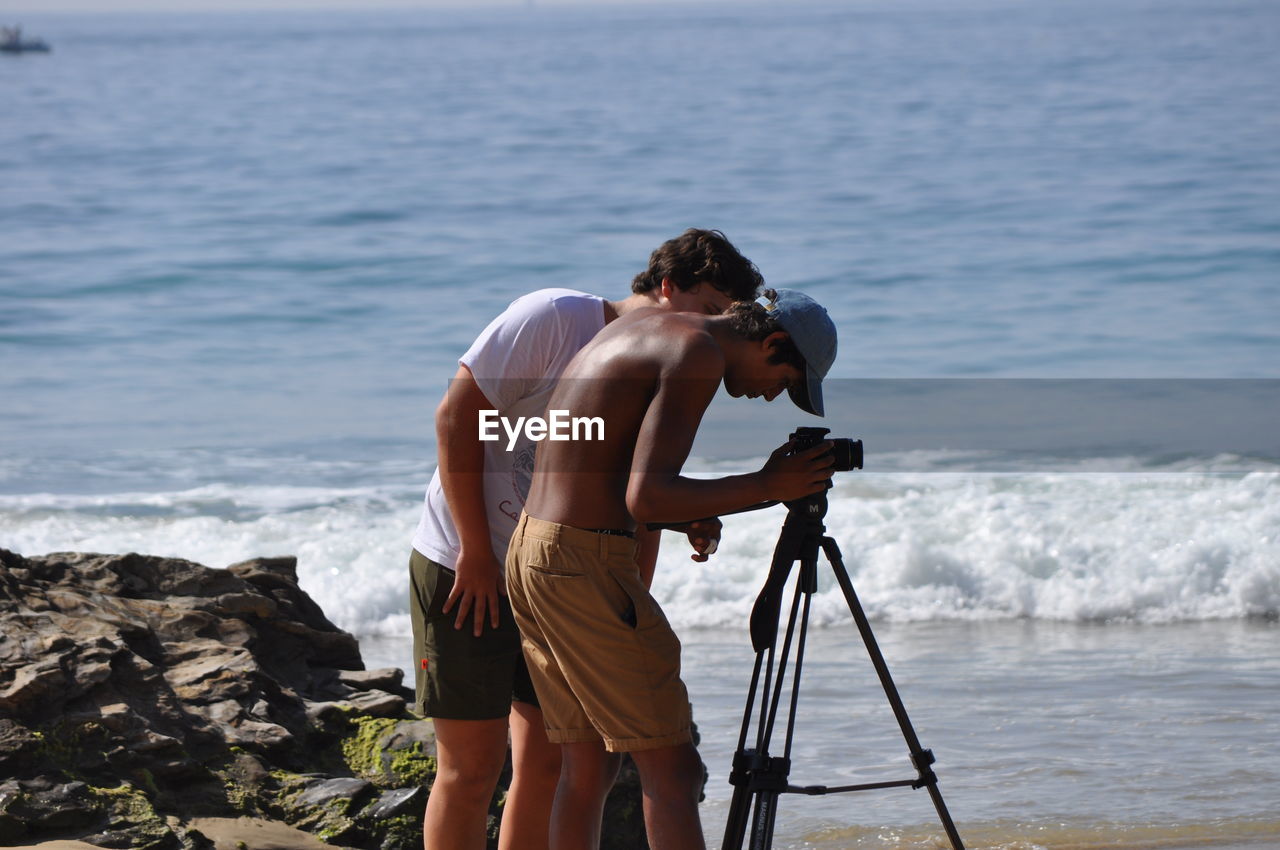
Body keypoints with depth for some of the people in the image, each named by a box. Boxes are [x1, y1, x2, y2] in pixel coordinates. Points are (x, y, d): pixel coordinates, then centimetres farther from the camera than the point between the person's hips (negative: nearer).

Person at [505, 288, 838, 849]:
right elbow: (645, 497, -20)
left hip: (529, 550, 10)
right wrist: (765, 486, -12)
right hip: (587, 563, -10)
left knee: (588, 767, 13)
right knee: (673, 770, -8)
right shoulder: (699, 353, -12)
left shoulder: (643, 325, 18)